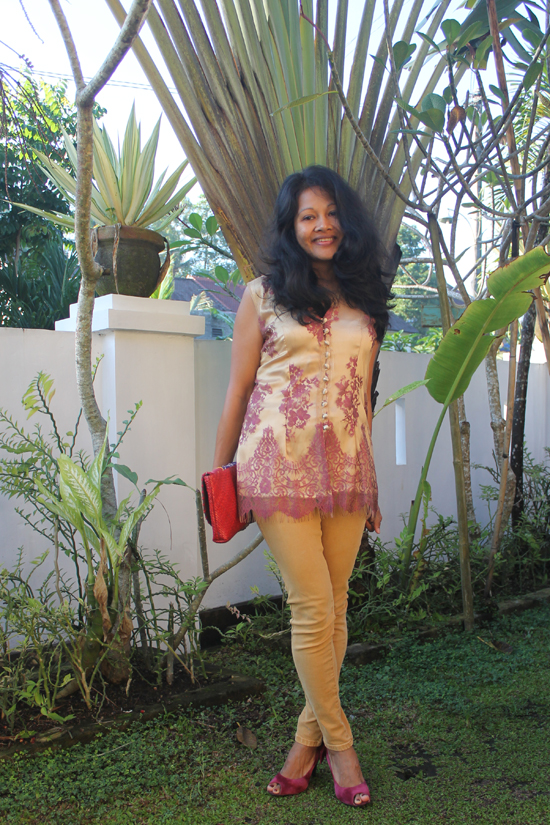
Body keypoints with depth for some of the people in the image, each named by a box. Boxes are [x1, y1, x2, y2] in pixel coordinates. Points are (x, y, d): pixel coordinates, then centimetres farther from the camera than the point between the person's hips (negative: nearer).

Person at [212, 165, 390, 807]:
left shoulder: (363, 302, 15)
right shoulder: (264, 294, 4)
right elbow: (237, 391, 4)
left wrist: (370, 484, 18)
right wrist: (219, 477, 4)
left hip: (347, 469, 4)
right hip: (282, 465, -4)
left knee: (333, 610, 6)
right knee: (313, 610, -3)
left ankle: (309, 735, 23)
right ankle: (338, 742, 16)